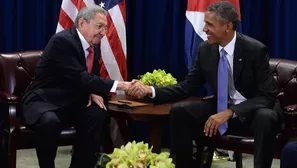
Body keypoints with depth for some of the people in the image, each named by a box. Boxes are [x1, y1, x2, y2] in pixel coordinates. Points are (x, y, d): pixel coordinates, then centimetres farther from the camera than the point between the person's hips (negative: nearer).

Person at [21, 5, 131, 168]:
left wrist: (93, 92, -10)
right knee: (50, 121, -38)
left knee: (99, 114, -17)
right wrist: (117, 85, -35)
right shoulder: (62, 41, -22)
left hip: (70, 103, 8)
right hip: (43, 101, -8)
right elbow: (79, 78, -30)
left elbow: (91, 77, 15)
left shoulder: (93, 46, 5)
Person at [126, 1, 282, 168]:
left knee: (266, 117, -39)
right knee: (179, 111, -14)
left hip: (254, 112, -5)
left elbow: (268, 96, -21)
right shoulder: (206, 49, -4)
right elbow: (188, 86, 3)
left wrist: (229, 112, -33)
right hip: (222, 108, 5)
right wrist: (150, 90, -12)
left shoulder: (255, 50, -20)